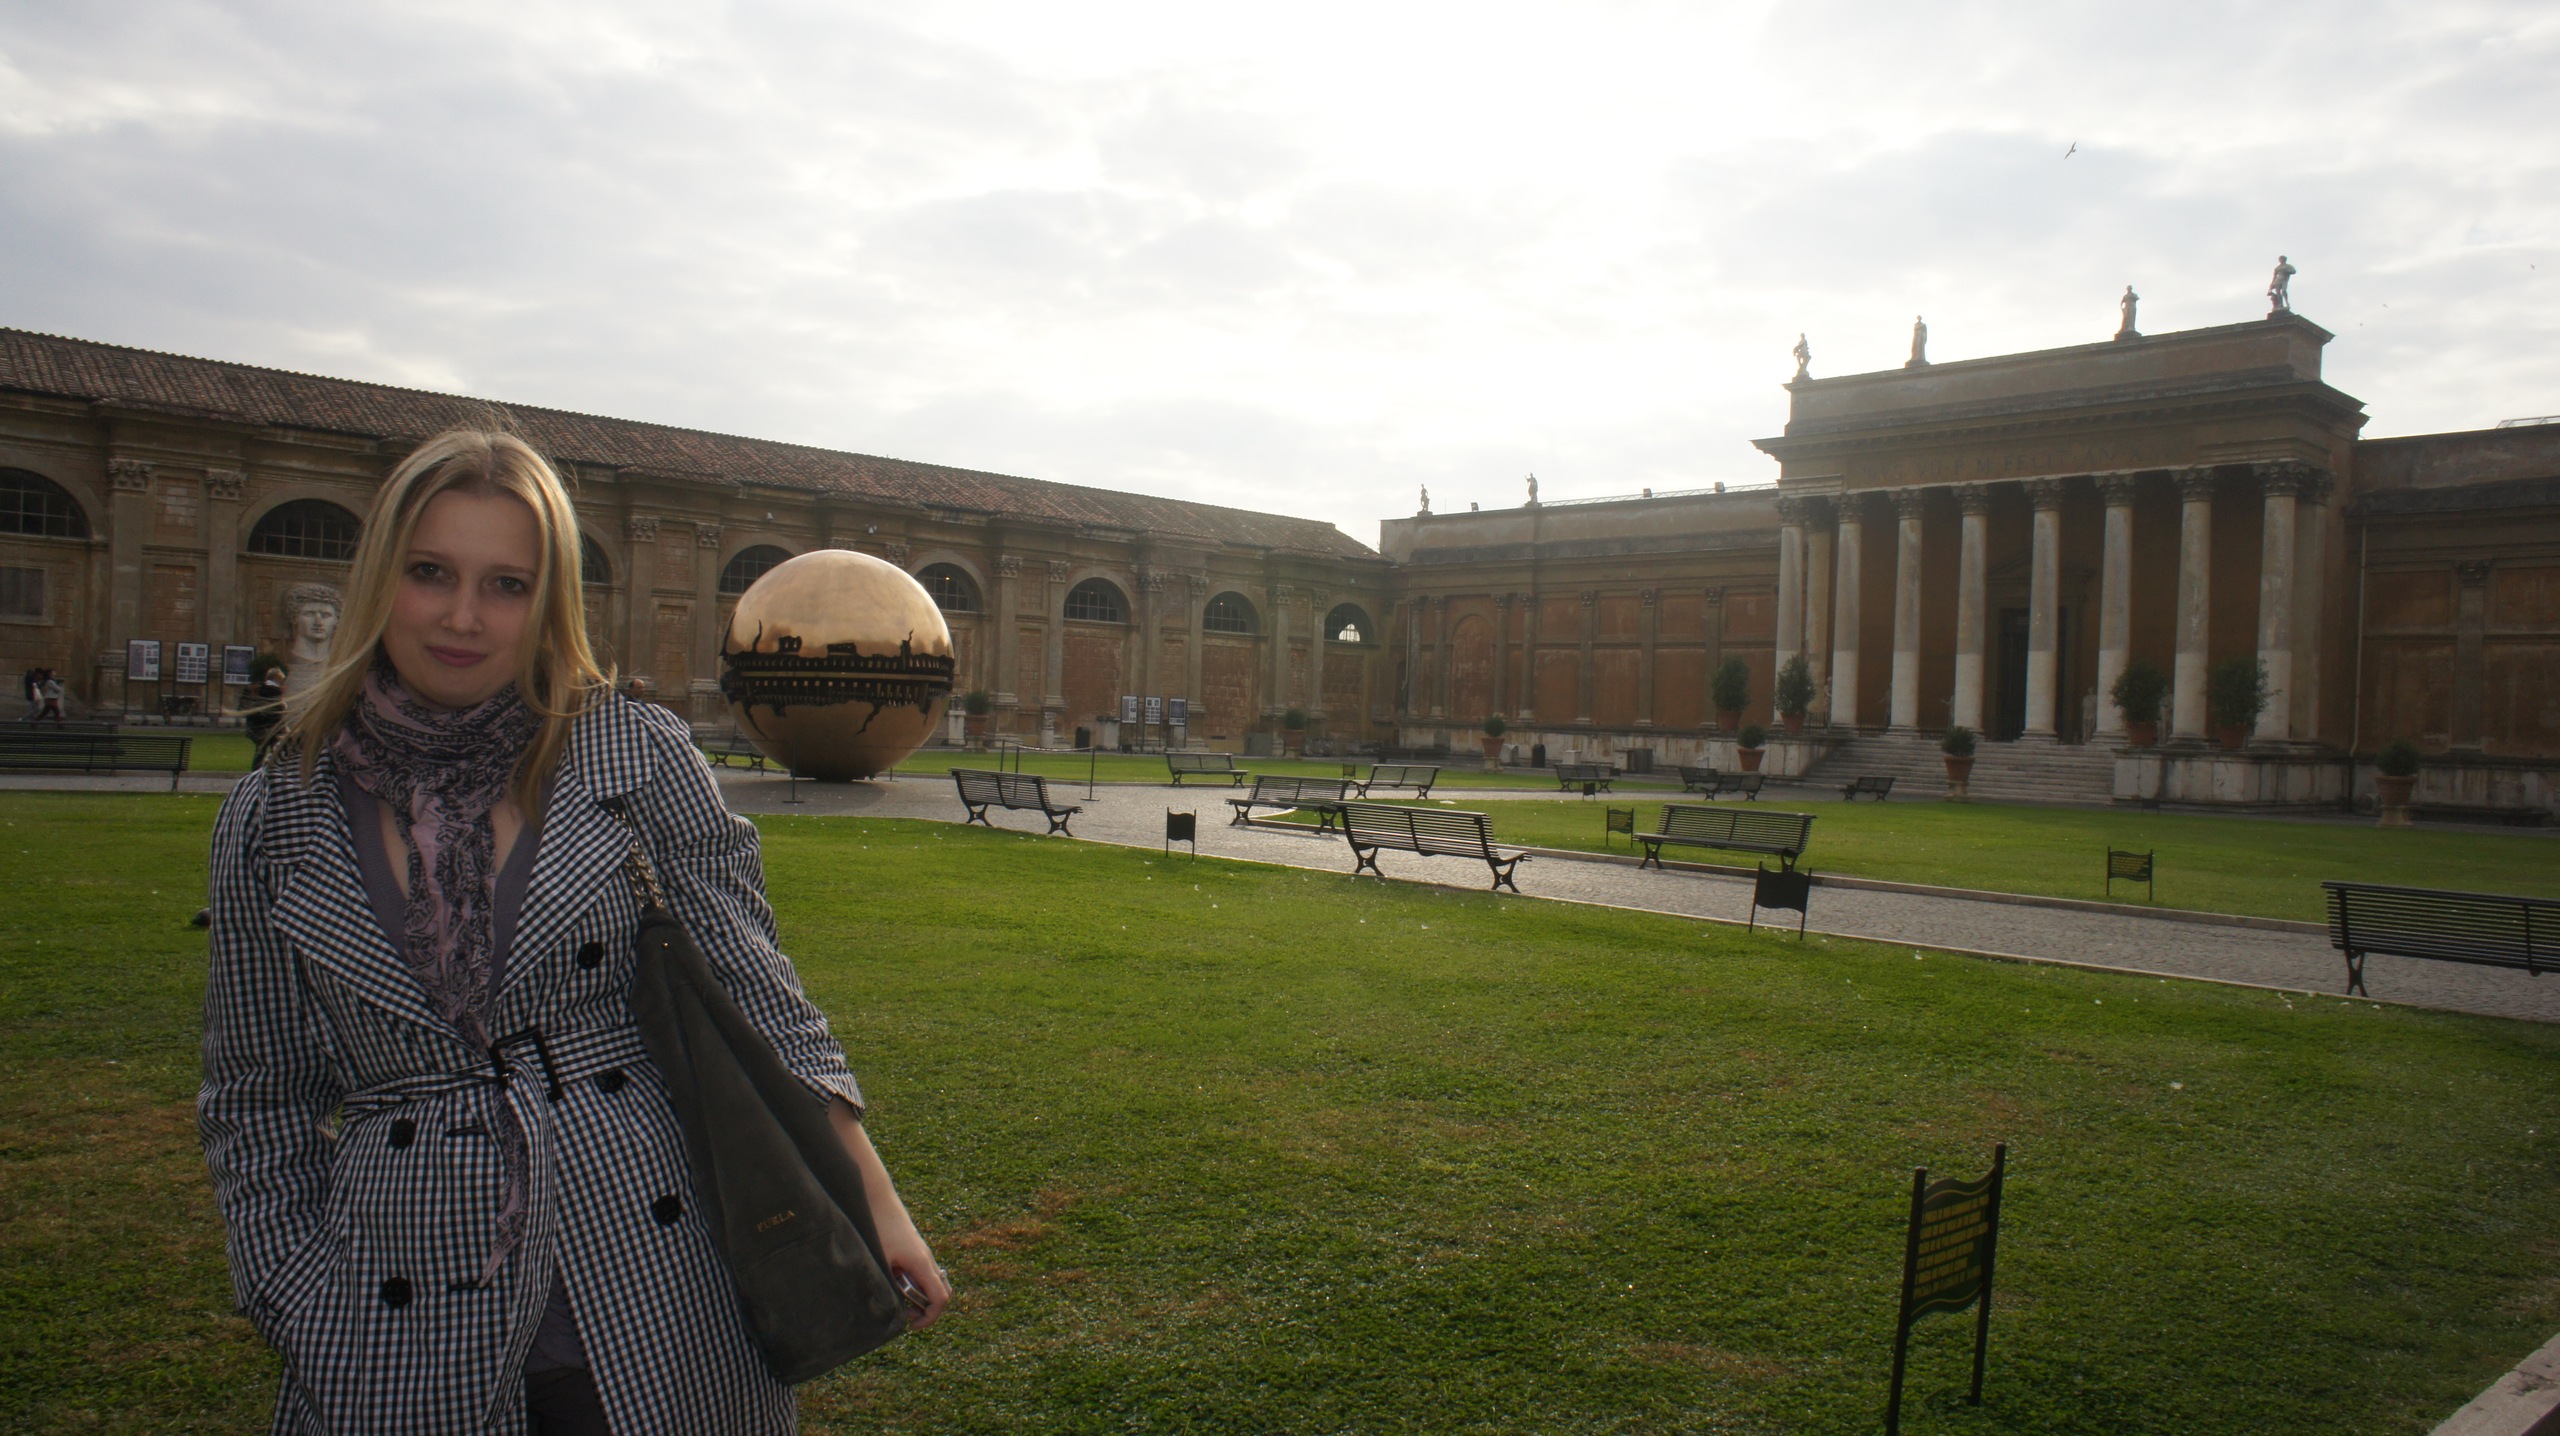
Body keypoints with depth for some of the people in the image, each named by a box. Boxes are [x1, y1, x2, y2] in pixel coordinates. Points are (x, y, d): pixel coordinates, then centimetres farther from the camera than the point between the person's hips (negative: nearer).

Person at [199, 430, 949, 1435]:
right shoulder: (275, 818, 2)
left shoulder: (638, 755, -3)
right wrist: (310, 1332, 1)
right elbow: (259, 1105, 8)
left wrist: (872, 1200, -6)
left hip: (648, 1282, -1)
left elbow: (754, 993, -2)